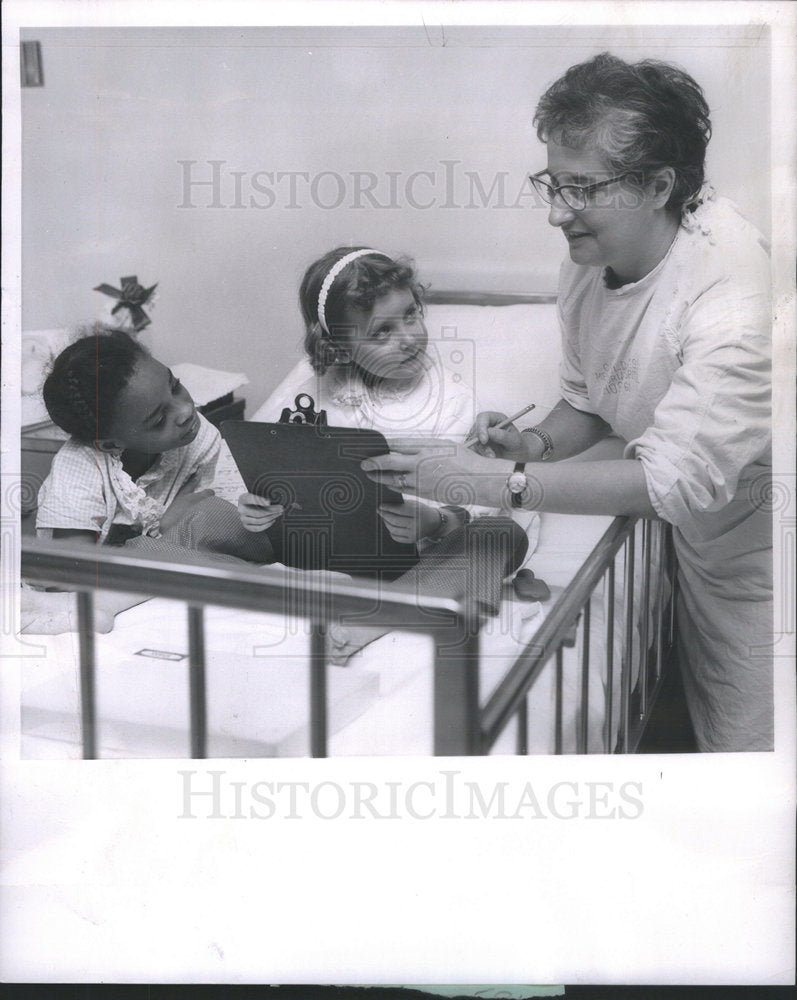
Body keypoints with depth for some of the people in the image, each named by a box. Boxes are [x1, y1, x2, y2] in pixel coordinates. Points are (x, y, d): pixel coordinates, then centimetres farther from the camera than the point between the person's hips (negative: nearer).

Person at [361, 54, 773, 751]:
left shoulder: (733, 290, -33)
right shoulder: (590, 258, -6)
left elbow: (678, 479, -38)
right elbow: (588, 400, 9)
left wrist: (499, 481, -40)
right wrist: (535, 444, -13)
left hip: (758, 563, -7)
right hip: (697, 541, 7)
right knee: (705, 727, 21)